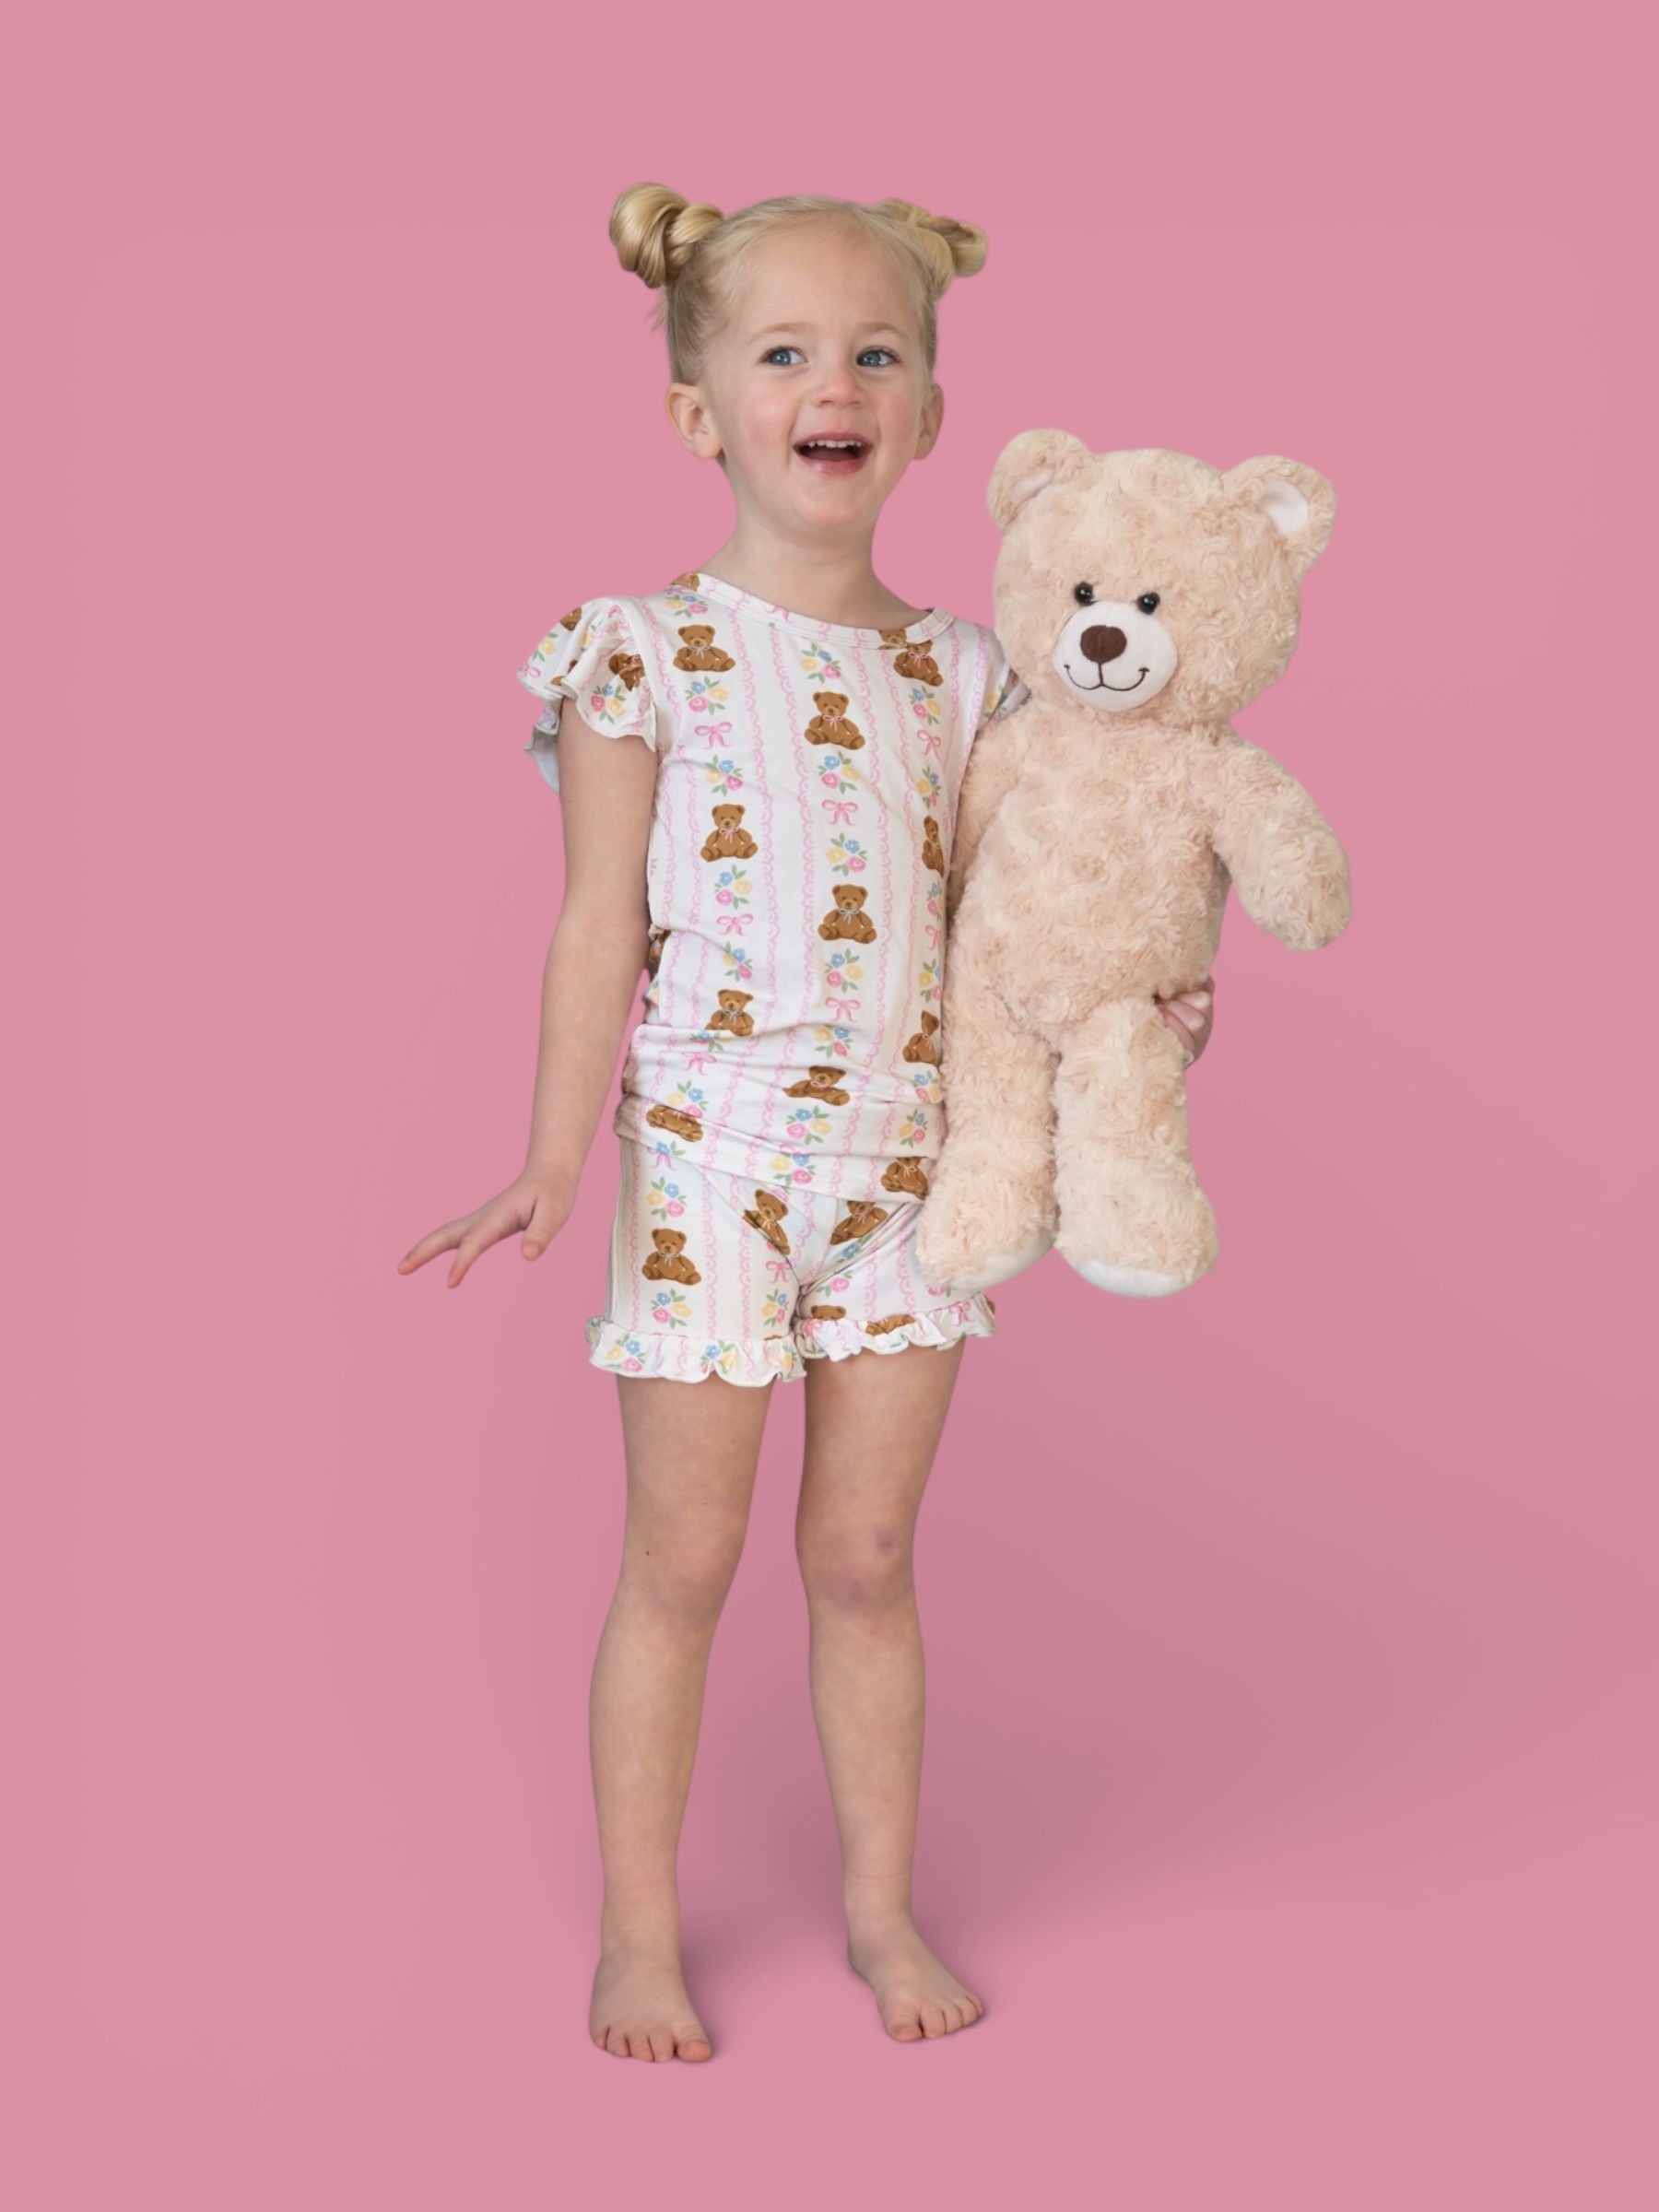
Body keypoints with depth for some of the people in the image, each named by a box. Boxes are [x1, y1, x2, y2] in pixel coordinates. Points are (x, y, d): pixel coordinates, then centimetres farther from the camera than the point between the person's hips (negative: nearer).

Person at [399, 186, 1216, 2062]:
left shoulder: (955, 674, 7)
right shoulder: (643, 652, -4)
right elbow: (600, 923, -6)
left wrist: (1132, 1008, -7)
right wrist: (553, 1166, -10)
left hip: (906, 1146, 3)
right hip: (707, 1149, -3)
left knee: (867, 1555, 12)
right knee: (681, 1558, 5)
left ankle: (882, 1909, 26)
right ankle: (638, 1931, 20)